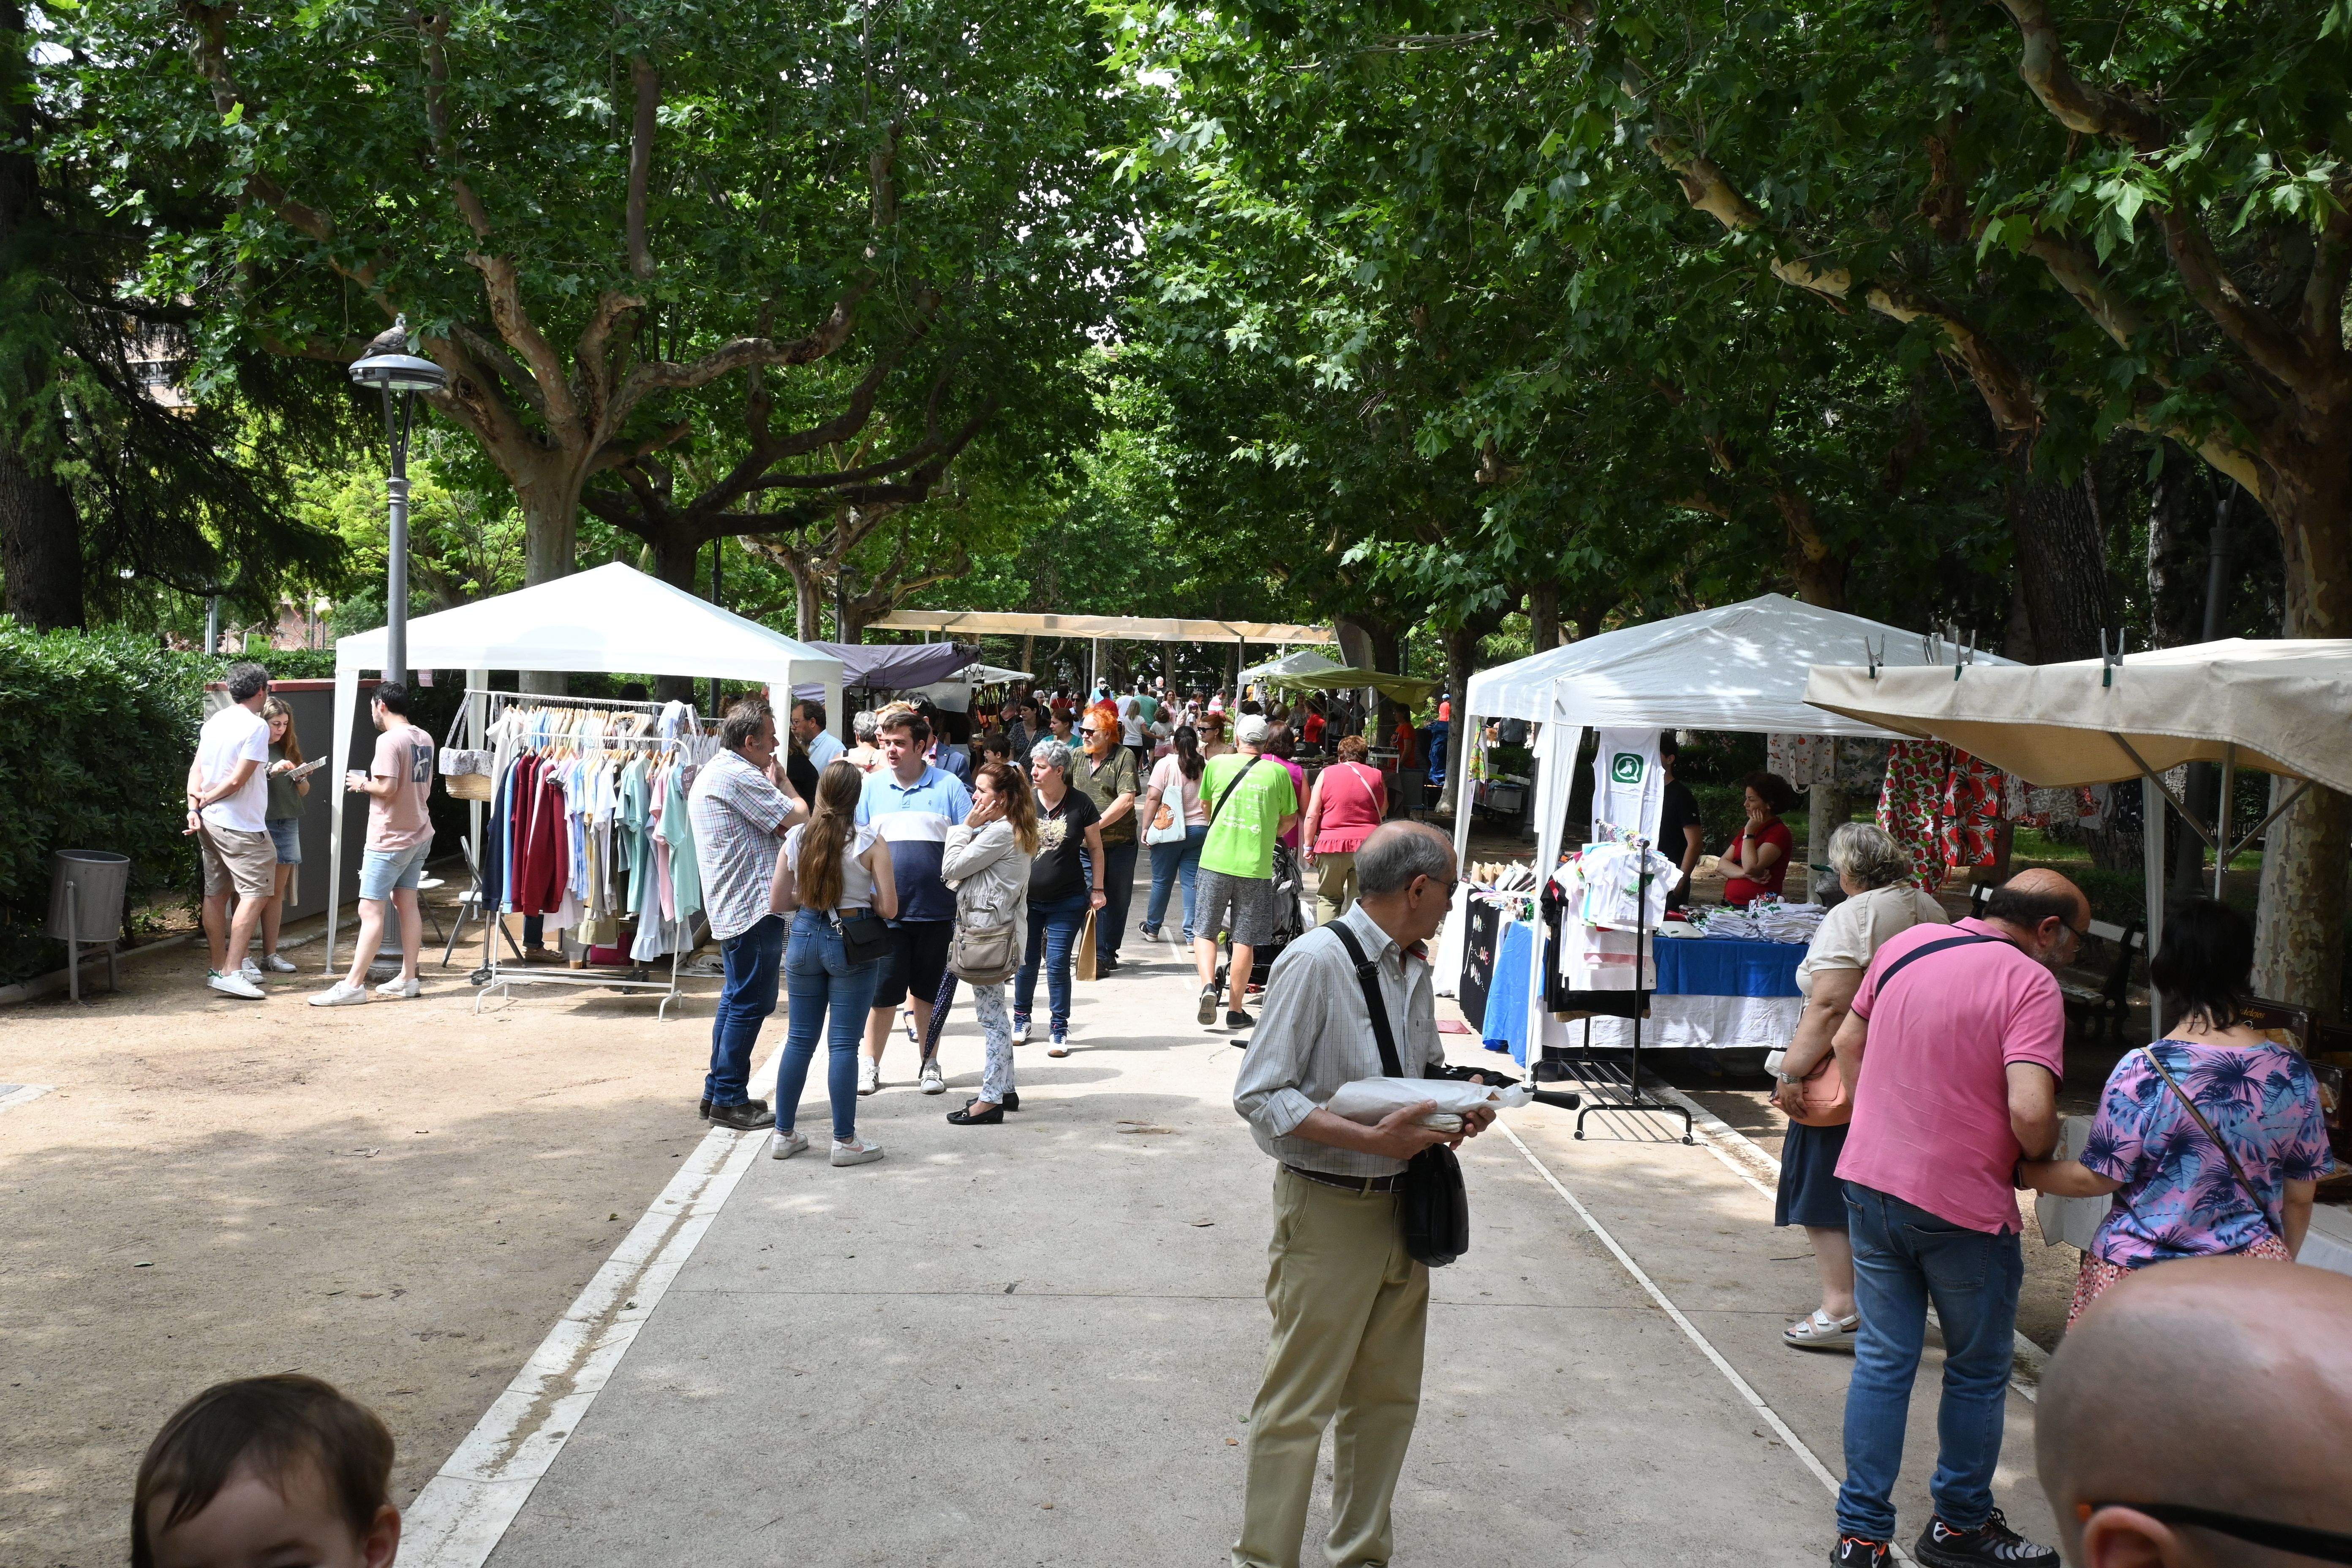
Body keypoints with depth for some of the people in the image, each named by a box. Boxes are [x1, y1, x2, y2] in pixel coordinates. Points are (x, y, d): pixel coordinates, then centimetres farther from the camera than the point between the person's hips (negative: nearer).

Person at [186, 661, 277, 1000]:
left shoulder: (214, 722, 11)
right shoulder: (256, 726, -14)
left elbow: (197, 769, 6)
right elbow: (238, 780, -17)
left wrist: (194, 805, -3)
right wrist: (206, 800, -4)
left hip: (209, 823, 9)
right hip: (240, 826, -9)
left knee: (216, 893, 13)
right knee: (256, 894, -7)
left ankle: (219, 968, 21)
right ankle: (232, 972, -13)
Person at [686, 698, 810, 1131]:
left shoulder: (710, 773, 18)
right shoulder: (738, 775, -16)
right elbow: (798, 818, -15)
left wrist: (771, 785, 10)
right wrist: (778, 780, 0)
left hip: (730, 907, 11)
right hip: (755, 905, -11)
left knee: (737, 998, 17)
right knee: (751, 1002, -4)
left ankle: (718, 1093, 24)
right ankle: (729, 1100, 1)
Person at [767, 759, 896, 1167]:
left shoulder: (796, 838, -1)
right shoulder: (870, 842, -11)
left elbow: (777, 903, 3)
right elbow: (889, 908, -11)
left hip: (804, 938, 4)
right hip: (851, 943, -4)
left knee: (799, 1040, 13)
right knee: (844, 1044, 2)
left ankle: (784, 1134, 20)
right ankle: (845, 1141, 9)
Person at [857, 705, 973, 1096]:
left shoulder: (949, 786, 1)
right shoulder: (871, 787, 6)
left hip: (936, 910, -1)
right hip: (885, 910, 1)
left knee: (928, 991, 10)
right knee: (882, 992, 3)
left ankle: (928, 1064, 24)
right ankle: (870, 1064, 18)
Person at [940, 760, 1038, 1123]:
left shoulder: (999, 832, -18)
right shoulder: (1015, 830, 14)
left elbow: (951, 868, -14)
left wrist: (967, 826, -9)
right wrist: (971, 828, 6)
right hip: (1000, 929, 11)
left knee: (991, 1015, -6)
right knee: (994, 1012, 18)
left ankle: (990, 1100, -2)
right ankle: (1004, 1088, 26)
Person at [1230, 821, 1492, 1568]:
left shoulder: (1414, 970, 9)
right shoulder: (1316, 961, -16)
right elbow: (1260, 1094, -19)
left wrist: (1457, 1107, 0)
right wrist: (1373, 1140, -26)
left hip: (1402, 1201, 8)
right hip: (1328, 1207, -8)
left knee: (1387, 1396, 16)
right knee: (1298, 1402, 0)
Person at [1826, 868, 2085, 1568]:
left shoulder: (1902, 946, 4)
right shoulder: (2030, 983, -16)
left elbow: (1848, 1043, 15)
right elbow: (2029, 1110, -26)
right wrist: (2040, 1157, -5)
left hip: (1870, 1180, 5)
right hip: (1964, 1207, -5)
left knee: (1882, 1362, 13)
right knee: (1978, 1373, 16)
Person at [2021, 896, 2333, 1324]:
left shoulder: (2143, 1073, -16)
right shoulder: (2293, 1073, -2)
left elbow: (2095, 1179, -10)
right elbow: (2299, 1196, 7)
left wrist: (2026, 1171, 9)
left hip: (2144, 1278, -4)